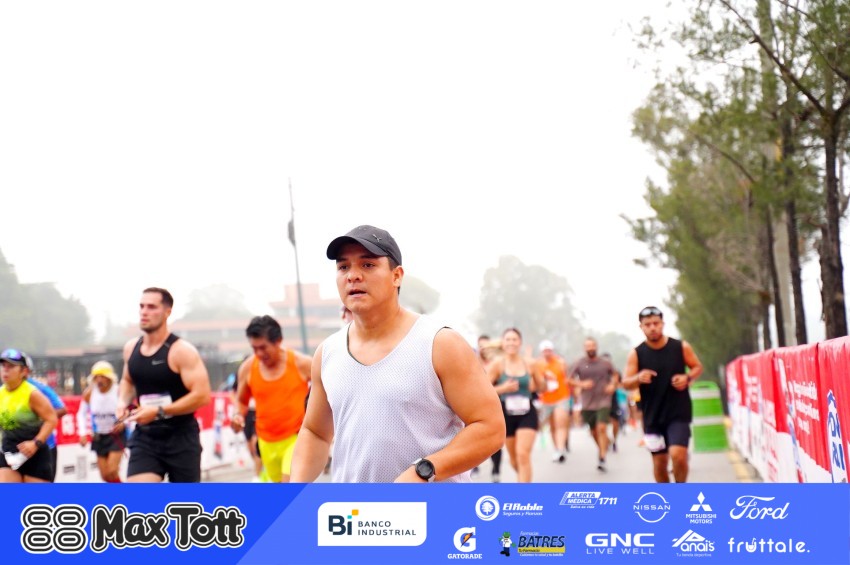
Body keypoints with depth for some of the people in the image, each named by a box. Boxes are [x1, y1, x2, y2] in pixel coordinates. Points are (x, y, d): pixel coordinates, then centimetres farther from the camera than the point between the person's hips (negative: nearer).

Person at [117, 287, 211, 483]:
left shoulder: (182, 351, -14)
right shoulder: (131, 348, 5)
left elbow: (202, 395, -20)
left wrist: (159, 411, -23)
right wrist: (123, 402, 3)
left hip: (181, 438, -4)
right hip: (145, 436, 4)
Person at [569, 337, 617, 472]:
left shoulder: (605, 363, 1)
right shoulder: (579, 364, -1)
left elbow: (614, 374, 18)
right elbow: (570, 380, 3)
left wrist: (613, 384, -1)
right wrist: (581, 384, -14)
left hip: (603, 402, -2)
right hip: (587, 403, 2)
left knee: (602, 428, -16)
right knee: (594, 431, 10)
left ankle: (602, 459, -17)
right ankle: (602, 449, 36)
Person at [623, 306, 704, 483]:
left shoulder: (681, 347, -3)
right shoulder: (636, 354, -3)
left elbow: (698, 367, 10)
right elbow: (626, 383, -5)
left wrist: (687, 378, -11)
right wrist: (638, 378, -27)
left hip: (679, 413, -2)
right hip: (652, 415, 2)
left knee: (678, 454, -17)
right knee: (659, 461, 8)